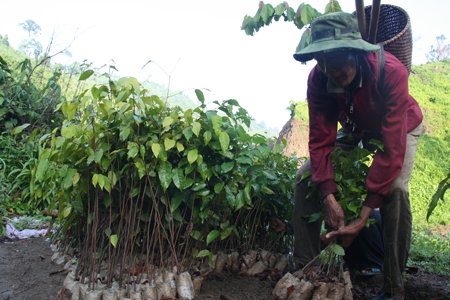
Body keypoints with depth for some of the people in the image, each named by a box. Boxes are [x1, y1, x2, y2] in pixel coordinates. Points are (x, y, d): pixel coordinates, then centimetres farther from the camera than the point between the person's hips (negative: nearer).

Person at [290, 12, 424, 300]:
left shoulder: (391, 71, -39)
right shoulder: (318, 78, -27)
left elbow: (392, 148, -40)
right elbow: (321, 140, -24)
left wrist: (363, 217, -42)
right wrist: (329, 197, -36)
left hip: (400, 127, -3)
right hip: (355, 129, 4)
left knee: (395, 188, -31)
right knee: (305, 176, -13)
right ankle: (307, 268, -3)